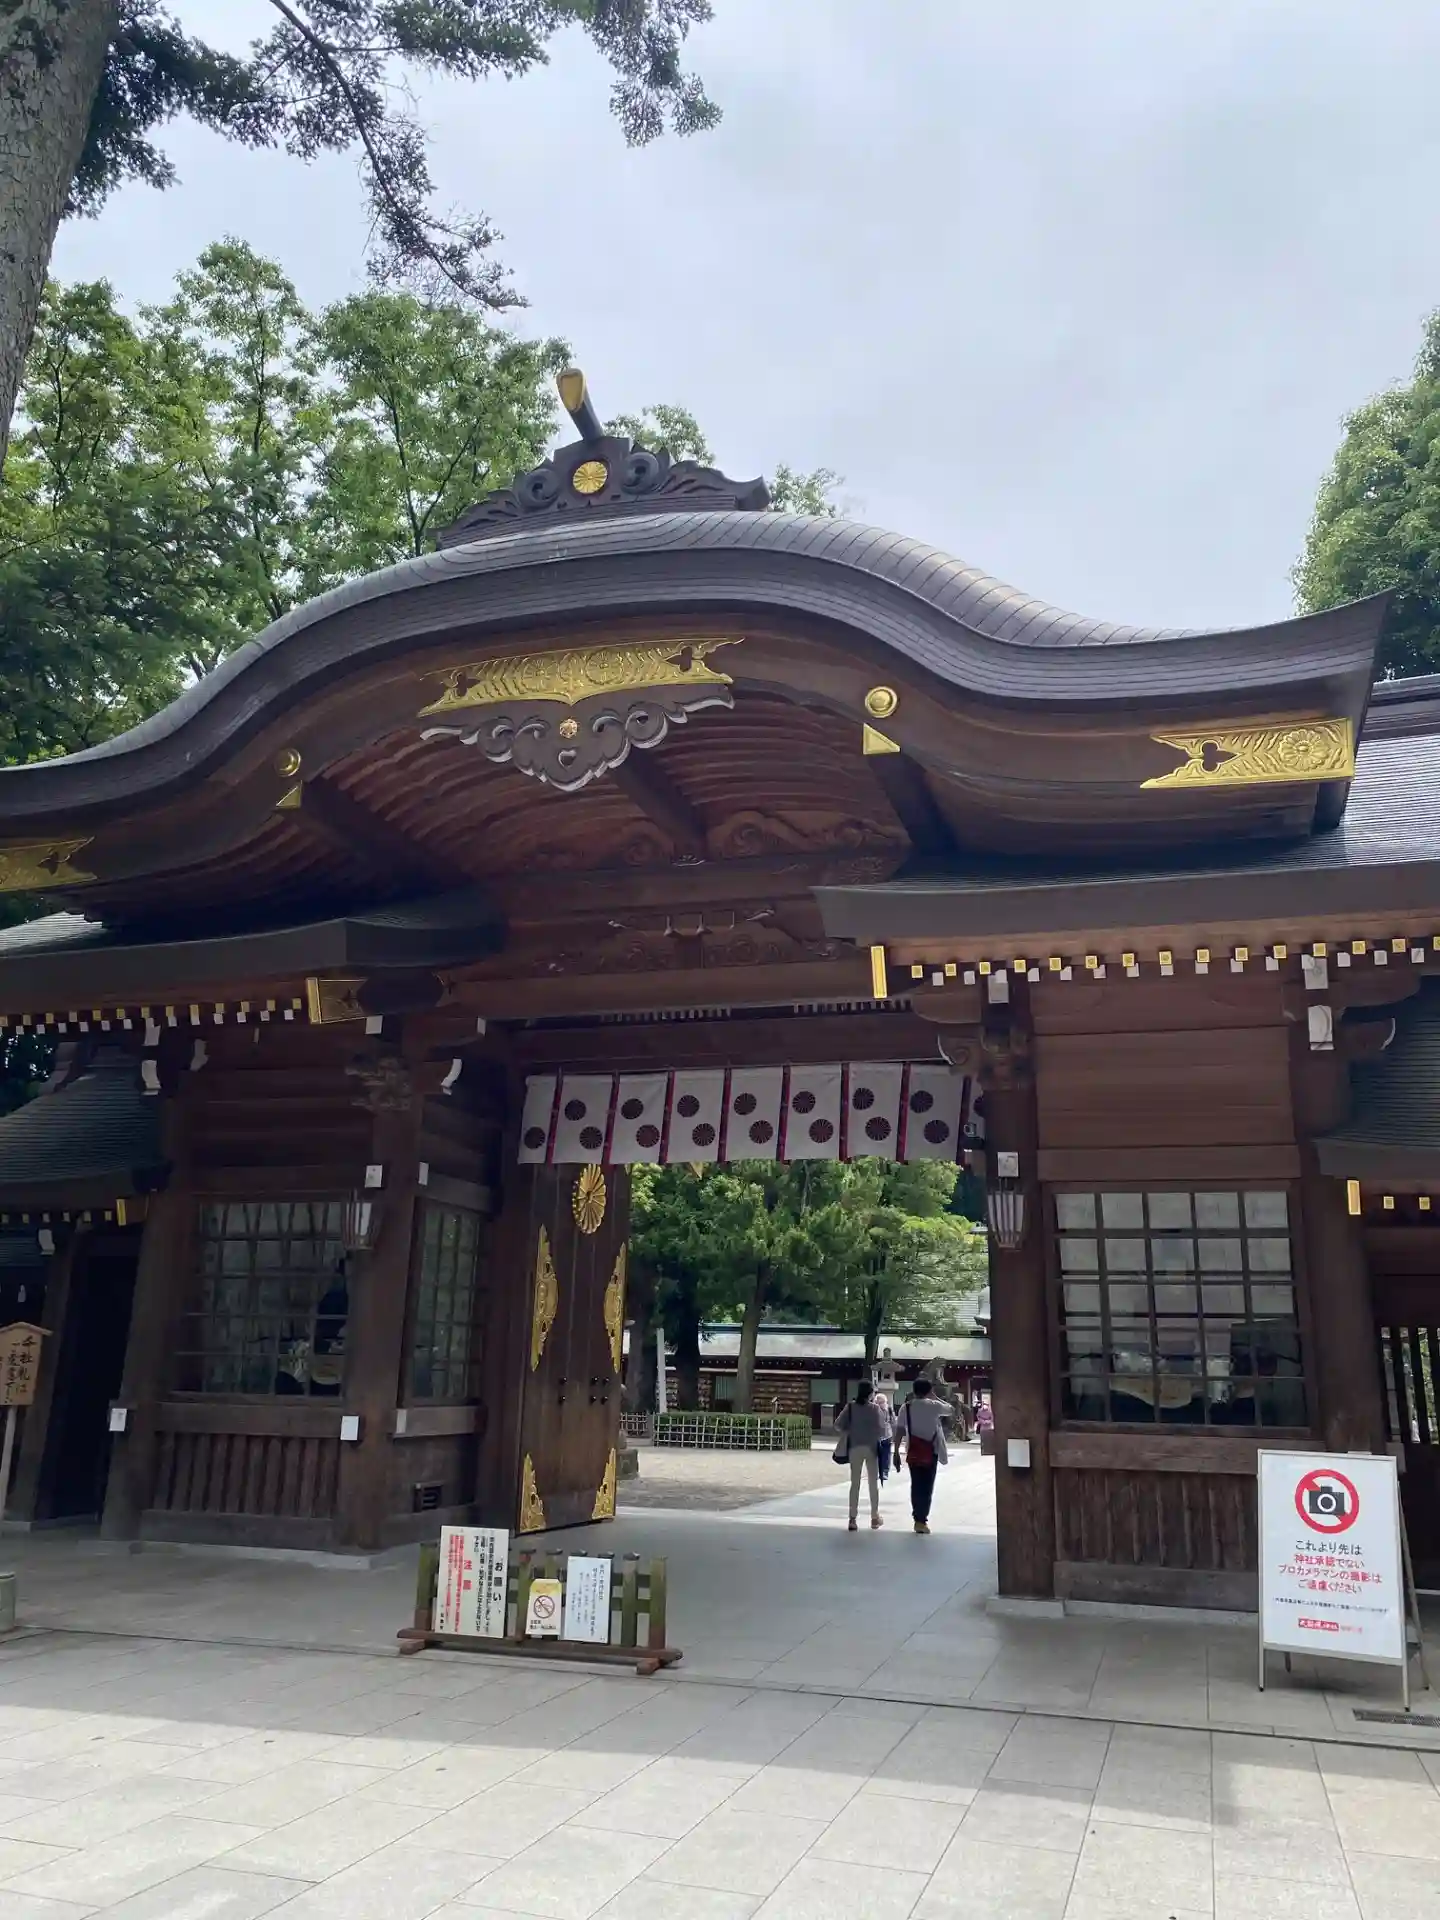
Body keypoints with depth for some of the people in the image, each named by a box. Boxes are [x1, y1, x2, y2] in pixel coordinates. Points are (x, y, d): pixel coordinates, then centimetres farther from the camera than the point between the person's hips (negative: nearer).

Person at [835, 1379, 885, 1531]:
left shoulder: (850, 1406, -2)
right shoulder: (874, 1408, -8)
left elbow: (839, 1424, -6)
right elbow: (881, 1429, -10)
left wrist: (849, 1434, 8)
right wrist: (878, 1436, 10)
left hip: (855, 1447, 2)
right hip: (871, 1447, -2)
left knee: (855, 1483, 6)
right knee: (874, 1483, 13)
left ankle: (853, 1518, 0)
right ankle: (875, 1517, 20)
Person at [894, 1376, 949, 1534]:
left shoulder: (906, 1407, -2)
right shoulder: (934, 1406, -6)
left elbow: (899, 1430, -5)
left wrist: (896, 1452, -1)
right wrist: (933, 1396, 20)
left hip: (913, 1452, 2)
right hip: (930, 1451, -2)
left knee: (916, 1485, 13)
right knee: (927, 1487, 2)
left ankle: (918, 1518, 19)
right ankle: (921, 1520, -4)